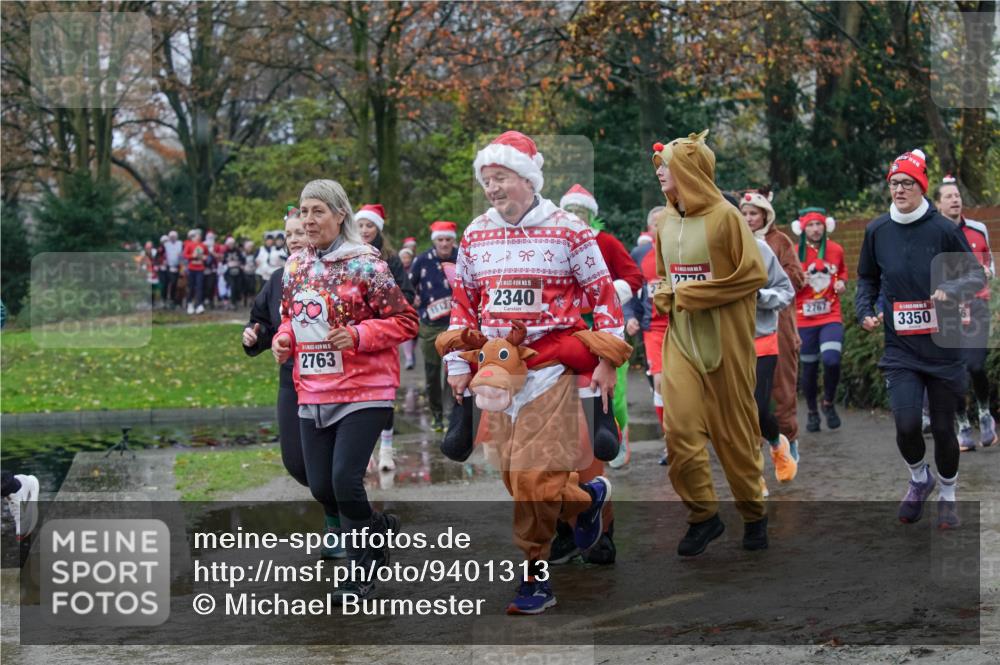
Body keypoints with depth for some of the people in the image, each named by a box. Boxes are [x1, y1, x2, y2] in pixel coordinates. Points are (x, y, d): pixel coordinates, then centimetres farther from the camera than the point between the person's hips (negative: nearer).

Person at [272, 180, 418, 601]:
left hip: (363, 392, -6)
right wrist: (283, 339, 1)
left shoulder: (364, 263, -9)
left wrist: (357, 334, -22)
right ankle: (381, 527, 36)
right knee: (321, 487, 8)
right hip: (312, 394, 7)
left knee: (345, 480, -13)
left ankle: (361, 570, 10)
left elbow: (405, 322, -9)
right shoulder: (295, 266, 9)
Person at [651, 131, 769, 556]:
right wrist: (663, 294, 0)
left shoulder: (724, 216, -9)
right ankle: (703, 515, 5)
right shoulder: (664, 221, 9)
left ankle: (754, 513, 22)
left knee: (734, 429, 3)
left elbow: (754, 274, -12)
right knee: (679, 426, -8)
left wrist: (692, 293, -14)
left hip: (724, 338, -5)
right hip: (680, 337, 5)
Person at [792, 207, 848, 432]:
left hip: (831, 317, 0)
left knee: (832, 360, -19)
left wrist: (842, 282, 2)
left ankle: (829, 403, 6)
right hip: (804, 320, 0)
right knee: (809, 368, 5)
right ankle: (812, 412, 27)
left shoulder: (836, 250, 3)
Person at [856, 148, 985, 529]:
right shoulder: (877, 231, 3)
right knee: (907, 423, -15)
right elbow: (868, 278, 18)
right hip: (900, 349, 1)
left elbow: (976, 276, 0)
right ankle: (919, 479, 16)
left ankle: (948, 495, 31)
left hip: (943, 348, -1)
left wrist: (950, 291, -19)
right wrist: (864, 311, 2)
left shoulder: (943, 229, -7)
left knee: (943, 427, 7)